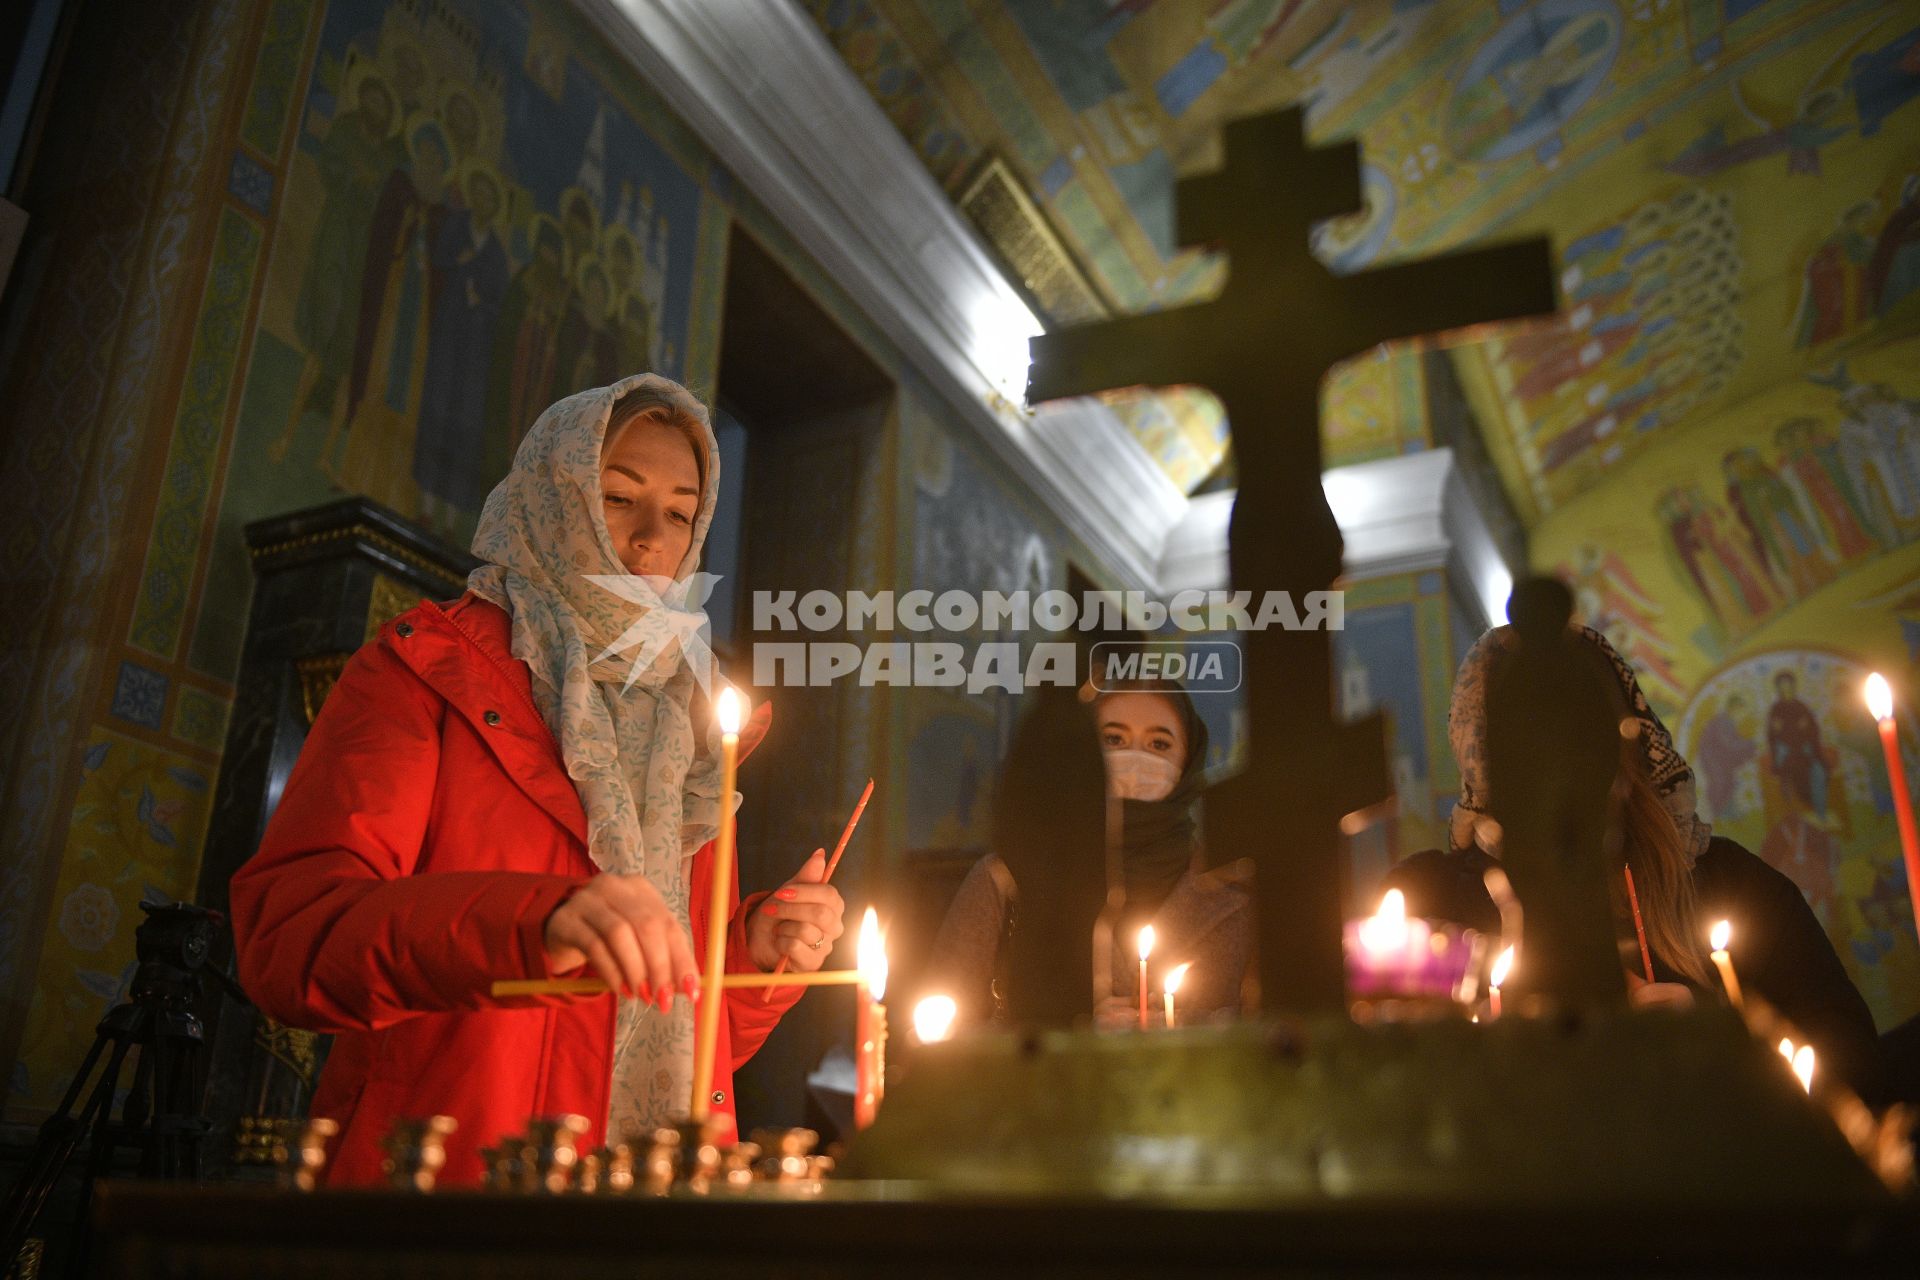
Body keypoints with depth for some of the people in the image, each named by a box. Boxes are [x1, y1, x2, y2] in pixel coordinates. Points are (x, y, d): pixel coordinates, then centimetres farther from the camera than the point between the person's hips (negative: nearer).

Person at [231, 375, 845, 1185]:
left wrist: (755, 950, -2)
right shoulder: (424, 668, 3)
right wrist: (534, 924, -28)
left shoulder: (684, 734, 16)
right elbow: (285, 935, -13)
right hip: (441, 1179, -3)